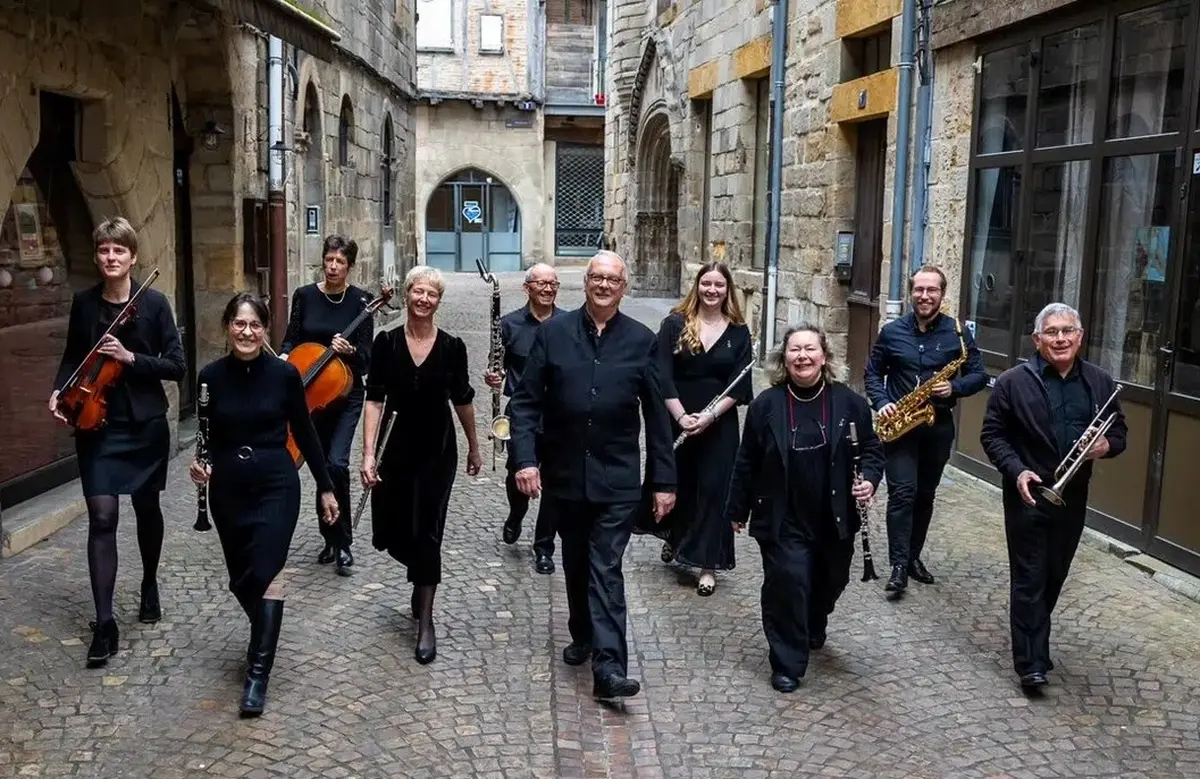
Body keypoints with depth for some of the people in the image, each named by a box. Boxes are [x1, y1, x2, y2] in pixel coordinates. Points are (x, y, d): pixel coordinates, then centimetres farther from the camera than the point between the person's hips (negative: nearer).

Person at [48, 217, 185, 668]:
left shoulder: (154, 302, -7)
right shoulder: (83, 303, 1)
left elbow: (176, 365, -7)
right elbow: (72, 357, 12)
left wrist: (130, 358, -20)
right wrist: (59, 392, -6)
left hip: (145, 423, -1)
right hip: (98, 424, 1)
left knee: (146, 508, 15)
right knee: (102, 518, -6)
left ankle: (150, 587, 40)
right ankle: (105, 625, -5)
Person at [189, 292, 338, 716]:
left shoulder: (284, 373, -7)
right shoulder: (211, 376, -3)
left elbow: (304, 433, 1)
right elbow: (207, 437, 5)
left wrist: (326, 488, 4)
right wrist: (200, 465, -16)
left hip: (276, 484, -2)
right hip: (228, 488, 3)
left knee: (265, 573, -12)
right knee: (241, 579, 13)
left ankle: (258, 672, -3)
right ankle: (264, 636, 43)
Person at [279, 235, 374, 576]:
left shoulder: (360, 300, -6)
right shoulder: (305, 295, 0)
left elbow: (366, 358, -7)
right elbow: (292, 338, 6)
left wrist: (350, 350, -27)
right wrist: (284, 358, -15)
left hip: (346, 394, -3)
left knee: (337, 463, -17)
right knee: (322, 466, 10)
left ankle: (343, 542, -4)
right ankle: (331, 539, 26)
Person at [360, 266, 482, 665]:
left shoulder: (452, 346, -5)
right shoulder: (386, 342, -4)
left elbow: (462, 401, 7)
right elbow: (374, 400, -7)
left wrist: (474, 448, 15)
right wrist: (368, 454, -14)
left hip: (437, 452, -1)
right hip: (395, 450, 2)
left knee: (427, 532, -2)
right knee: (391, 533, 9)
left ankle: (425, 622, 10)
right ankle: (422, 577, 41)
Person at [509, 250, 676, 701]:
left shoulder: (642, 341, -1)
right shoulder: (553, 334, 0)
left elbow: (656, 415, 2)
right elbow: (526, 401, -1)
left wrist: (664, 481, 1)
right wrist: (525, 459, -13)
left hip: (617, 478, -2)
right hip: (564, 474, 2)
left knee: (606, 570, -6)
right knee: (575, 564, 17)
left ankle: (609, 667, -7)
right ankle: (582, 637, 37)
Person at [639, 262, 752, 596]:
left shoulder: (738, 331, 1)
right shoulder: (675, 324, -2)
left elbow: (740, 383, -3)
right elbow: (662, 375, -8)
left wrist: (710, 415, -15)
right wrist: (681, 416, -17)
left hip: (719, 424, 0)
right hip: (676, 419, 0)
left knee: (713, 488, 0)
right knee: (676, 482, 13)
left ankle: (708, 565, 9)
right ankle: (673, 535, 43)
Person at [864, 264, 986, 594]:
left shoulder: (958, 332, -1)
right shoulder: (891, 331, 0)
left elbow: (979, 374, 2)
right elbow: (873, 372, 8)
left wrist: (954, 388, -16)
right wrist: (881, 403, -9)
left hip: (938, 426, 1)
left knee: (925, 494, 12)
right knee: (902, 492, -10)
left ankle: (913, 556, 26)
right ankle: (899, 565, -8)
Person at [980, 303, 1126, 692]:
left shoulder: (1100, 382, 3)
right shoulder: (1013, 382, -9)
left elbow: (1119, 431, 12)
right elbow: (992, 434, -5)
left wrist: (1107, 445, -12)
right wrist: (1016, 471, -19)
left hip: (1073, 496, 4)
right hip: (1028, 495, -4)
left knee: (1055, 575, 16)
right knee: (1028, 579, -2)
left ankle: (1033, 641, 36)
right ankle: (1031, 662, 2)